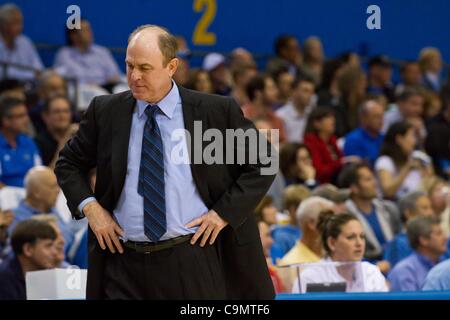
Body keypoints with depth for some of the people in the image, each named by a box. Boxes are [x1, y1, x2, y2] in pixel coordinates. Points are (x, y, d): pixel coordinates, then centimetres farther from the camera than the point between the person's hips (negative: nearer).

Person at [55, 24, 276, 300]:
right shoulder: (106, 112, 6)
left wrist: (224, 213, -4)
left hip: (193, 264, -1)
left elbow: (263, 163, 6)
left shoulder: (217, 112, -1)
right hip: (125, 264, 1)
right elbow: (69, 163, 18)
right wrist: (89, 207, 1)